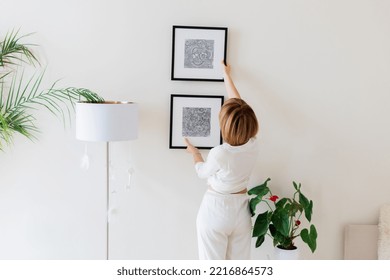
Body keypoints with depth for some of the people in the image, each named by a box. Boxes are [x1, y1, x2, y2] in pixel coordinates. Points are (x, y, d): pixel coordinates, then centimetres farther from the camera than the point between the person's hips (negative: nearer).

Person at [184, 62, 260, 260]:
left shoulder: (219, 154, -27)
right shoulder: (252, 145, -13)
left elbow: (203, 172, -3)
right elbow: (238, 103, -1)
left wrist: (195, 153, 17)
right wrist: (227, 76, 12)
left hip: (215, 211, -5)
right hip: (240, 211, 5)